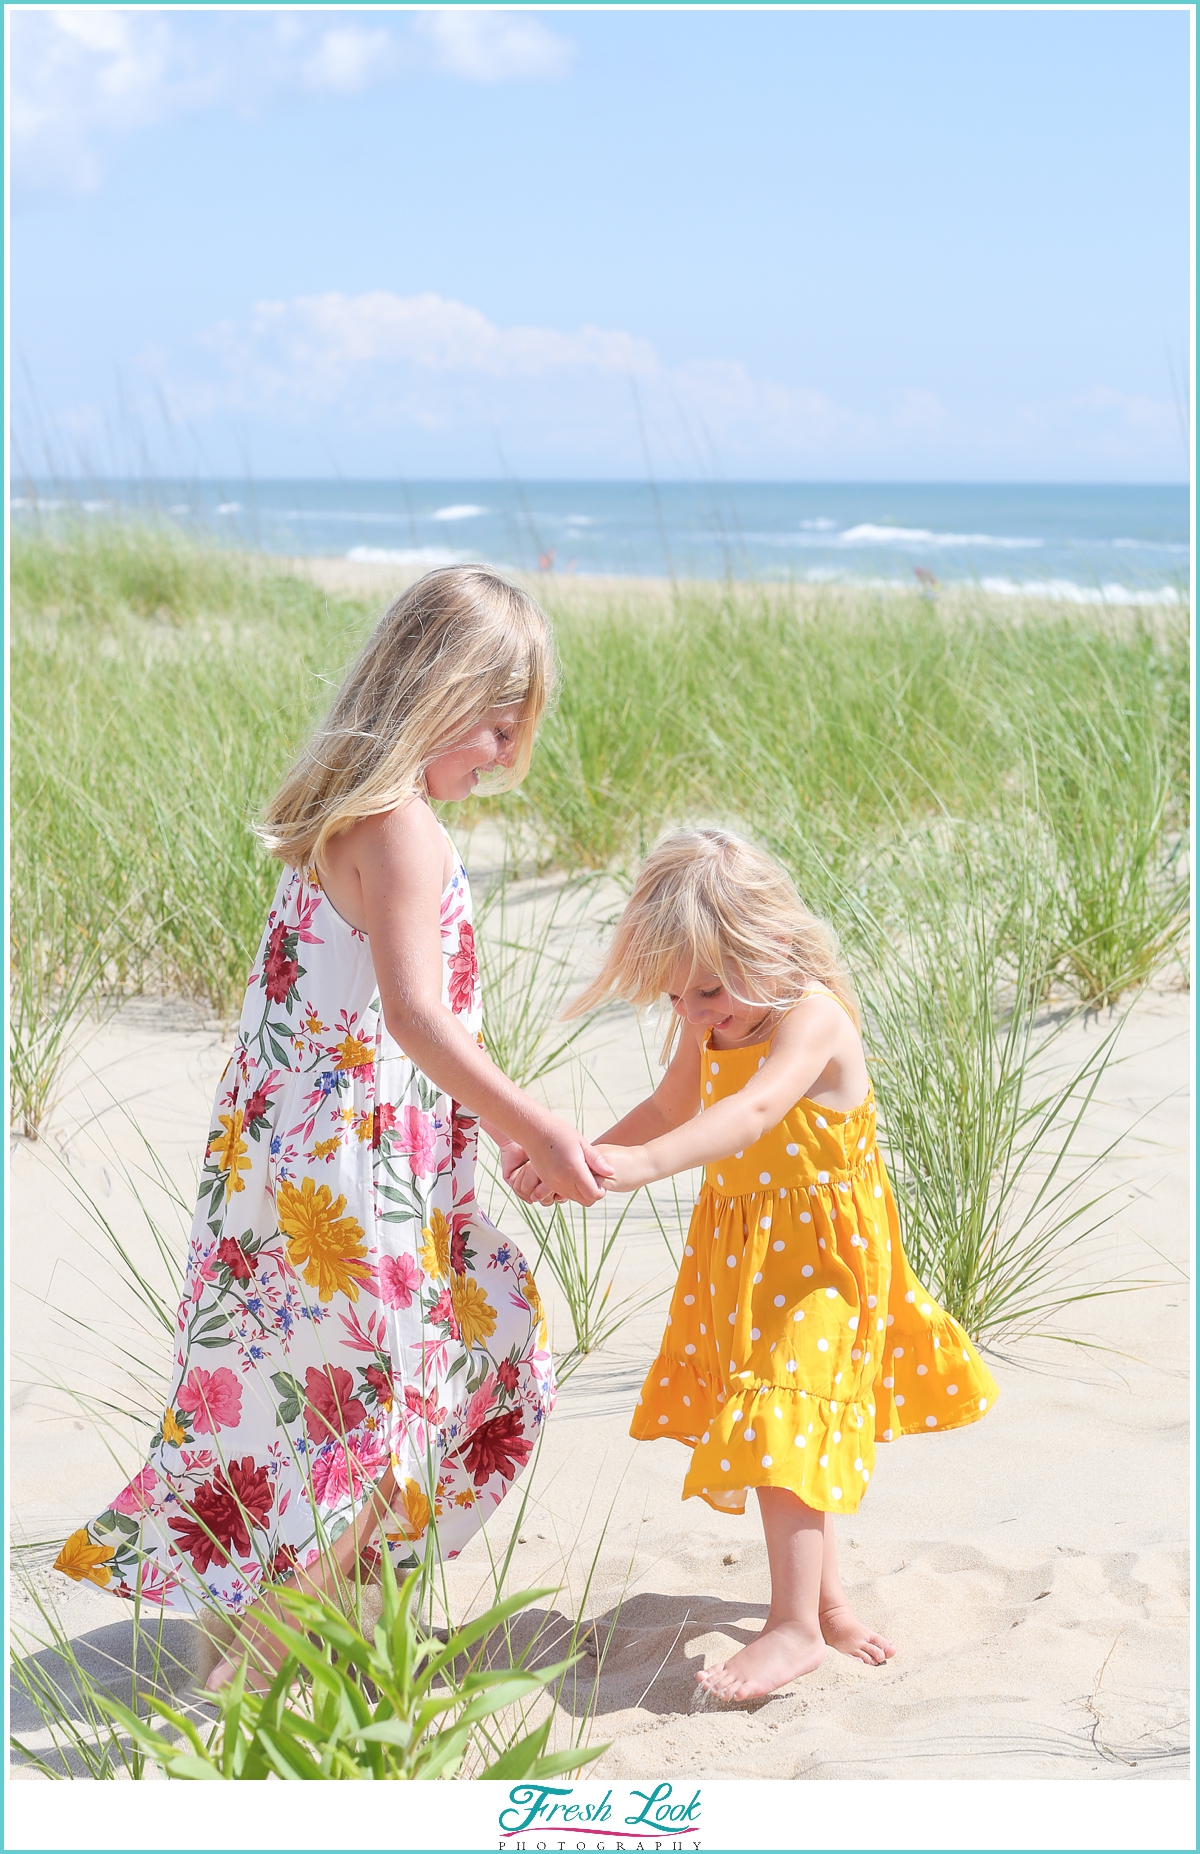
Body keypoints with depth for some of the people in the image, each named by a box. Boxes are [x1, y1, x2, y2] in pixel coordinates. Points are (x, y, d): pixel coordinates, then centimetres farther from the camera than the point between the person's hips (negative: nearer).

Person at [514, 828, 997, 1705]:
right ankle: (823, 1597, 30)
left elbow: (755, 1110, -43)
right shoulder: (709, 1027, 0)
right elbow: (670, 1108, 16)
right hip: (739, 1247, 8)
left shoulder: (812, 1018, -25)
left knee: (784, 1422, -12)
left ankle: (796, 1625, -4)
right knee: (774, 1426, 15)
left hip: (816, 1253, -8)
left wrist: (646, 1162, -57)